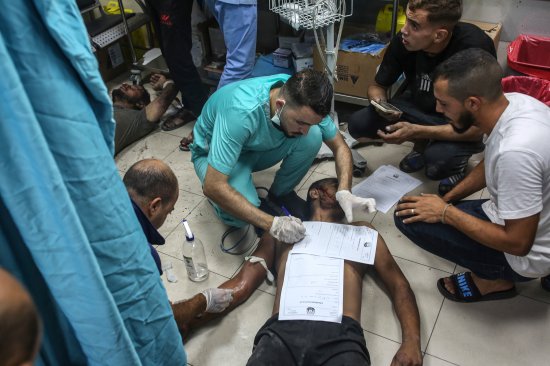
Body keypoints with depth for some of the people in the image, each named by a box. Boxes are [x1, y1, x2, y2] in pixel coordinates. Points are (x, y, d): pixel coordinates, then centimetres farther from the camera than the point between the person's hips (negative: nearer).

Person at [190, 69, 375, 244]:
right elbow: (212, 186, -40)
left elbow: (339, 146, -11)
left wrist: (344, 191, -29)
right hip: (214, 152, -4)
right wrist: (271, 223, -41)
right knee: (240, 214, -34)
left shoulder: (306, 103, -24)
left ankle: (281, 193, 2)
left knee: (313, 137, -23)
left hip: (259, 147, 5)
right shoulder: (242, 112, -41)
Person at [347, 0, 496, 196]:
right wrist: (379, 102, -25)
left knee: (436, 163, -35)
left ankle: (457, 160, 4)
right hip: (419, 108, 5)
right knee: (357, 123, -15)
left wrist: (416, 131, -37)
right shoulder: (403, 41, -19)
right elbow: (378, 86, -1)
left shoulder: (475, 47, -31)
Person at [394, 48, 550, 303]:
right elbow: (490, 165, 9)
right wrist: (447, 199, 3)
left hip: (529, 254, -8)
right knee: (414, 207, 12)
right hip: (521, 217, 8)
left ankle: (493, 279, 2)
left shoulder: (515, 150, -37)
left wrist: (445, 212, -19)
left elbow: (518, 243, -27)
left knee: (408, 217, -14)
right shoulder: (514, 101, -10)